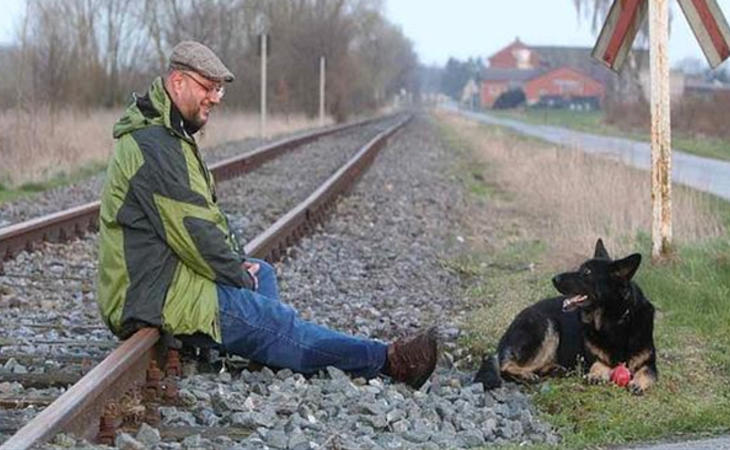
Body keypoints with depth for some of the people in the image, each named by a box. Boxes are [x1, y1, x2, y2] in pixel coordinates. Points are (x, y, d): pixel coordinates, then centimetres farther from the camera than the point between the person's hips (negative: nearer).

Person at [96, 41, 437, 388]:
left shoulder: (166, 136, 16)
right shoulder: (153, 147, -20)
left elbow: (203, 217, 21)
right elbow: (191, 230, -21)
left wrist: (236, 262, 9)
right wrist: (239, 275, -8)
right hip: (160, 298, -11)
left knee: (263, 273, 19)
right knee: (280, 322, -9)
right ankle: (386, 361, -7)